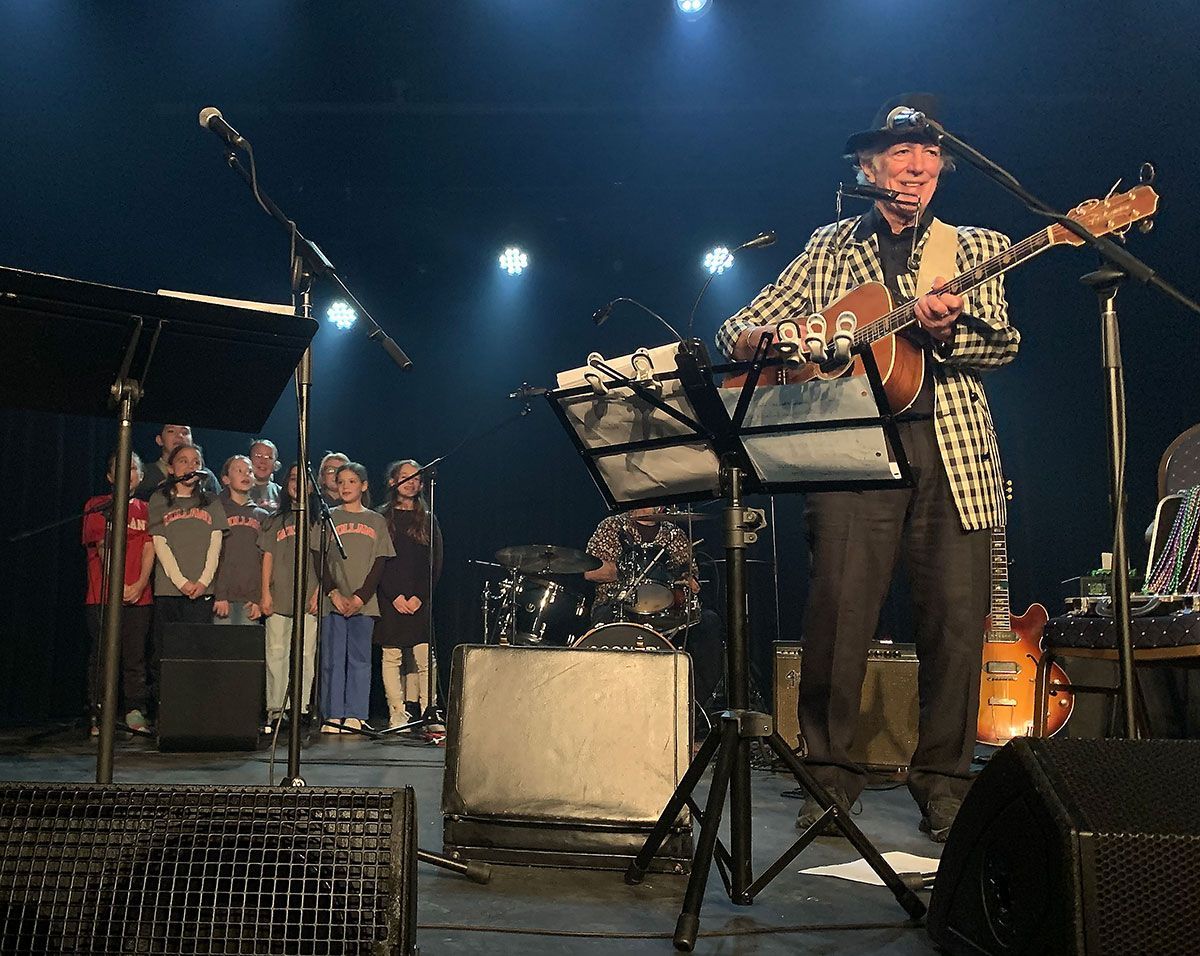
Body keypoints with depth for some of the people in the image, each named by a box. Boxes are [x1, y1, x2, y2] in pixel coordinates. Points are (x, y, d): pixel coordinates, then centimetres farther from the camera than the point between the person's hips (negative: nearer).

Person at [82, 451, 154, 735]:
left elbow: (149, 548, 5)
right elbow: (103, 547, -3)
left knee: (135, 657, 2)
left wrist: (140, 584, -9)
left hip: (139, 596, 2)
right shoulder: (97, 507, 6)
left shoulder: (146, 509, 14)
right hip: (103, 596, -2)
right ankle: (99, 716, 5)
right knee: (101, 657, 0)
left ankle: (135, 714, 7)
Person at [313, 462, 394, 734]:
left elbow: (379, 564, 4)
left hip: (364, 602, 0)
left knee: (359, 658, 0)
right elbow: (320, 560, 3)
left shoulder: (376, 522, 9)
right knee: (332, 658, -1)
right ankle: (332, 715, 3)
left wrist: (360, 597, -8)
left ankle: (354, 716, 4)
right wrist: (333, 593, -9)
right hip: (333, 601, 0)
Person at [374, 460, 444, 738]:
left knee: (425, 659, -7)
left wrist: (419, 597, -5)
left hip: (421, 599, 1)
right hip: (390, 598, -1)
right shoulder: (381, 518, 8)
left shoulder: (428, 520, 13)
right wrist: (395, 596, -10)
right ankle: (398, 718, 4)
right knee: (392, 657, -1)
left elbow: (435, 563, 7)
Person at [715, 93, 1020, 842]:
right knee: (839, 612, -9)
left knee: (957, 618, -4)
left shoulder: (976, 247, 18)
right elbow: (735, 332, 13)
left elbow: (1005, 343, 2)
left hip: (951, 450, 1)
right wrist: (764, 338, -12)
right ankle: (831, 775, 5)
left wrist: (948, 326, -19)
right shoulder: (829, 250, 17)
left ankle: (943, 781, 9)